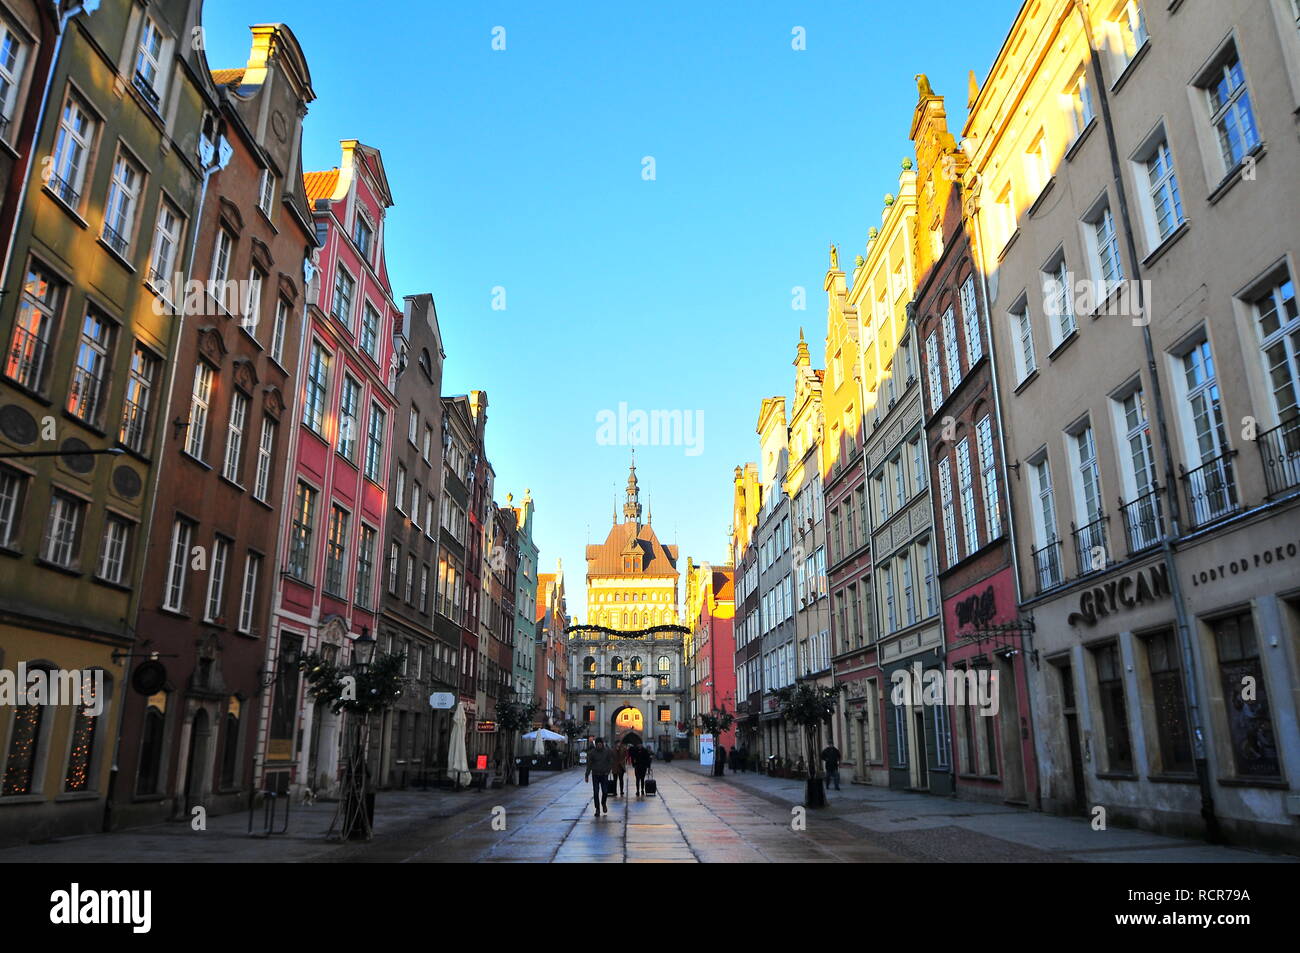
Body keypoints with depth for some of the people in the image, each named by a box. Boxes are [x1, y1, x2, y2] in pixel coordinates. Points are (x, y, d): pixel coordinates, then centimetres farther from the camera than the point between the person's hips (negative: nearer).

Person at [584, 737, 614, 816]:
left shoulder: (607, 752, -3)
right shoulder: (592, 752, -4)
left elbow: (611, 762, 5)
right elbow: (589, 764, -1)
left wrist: (608, 771, -7)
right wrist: (587, 775, -4)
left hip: (604, 775, 0)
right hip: (595, 775, 0)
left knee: (605, 792, -1)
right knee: (596, 793, -2)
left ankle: (603, 803, 29)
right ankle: (597, 809, 8)